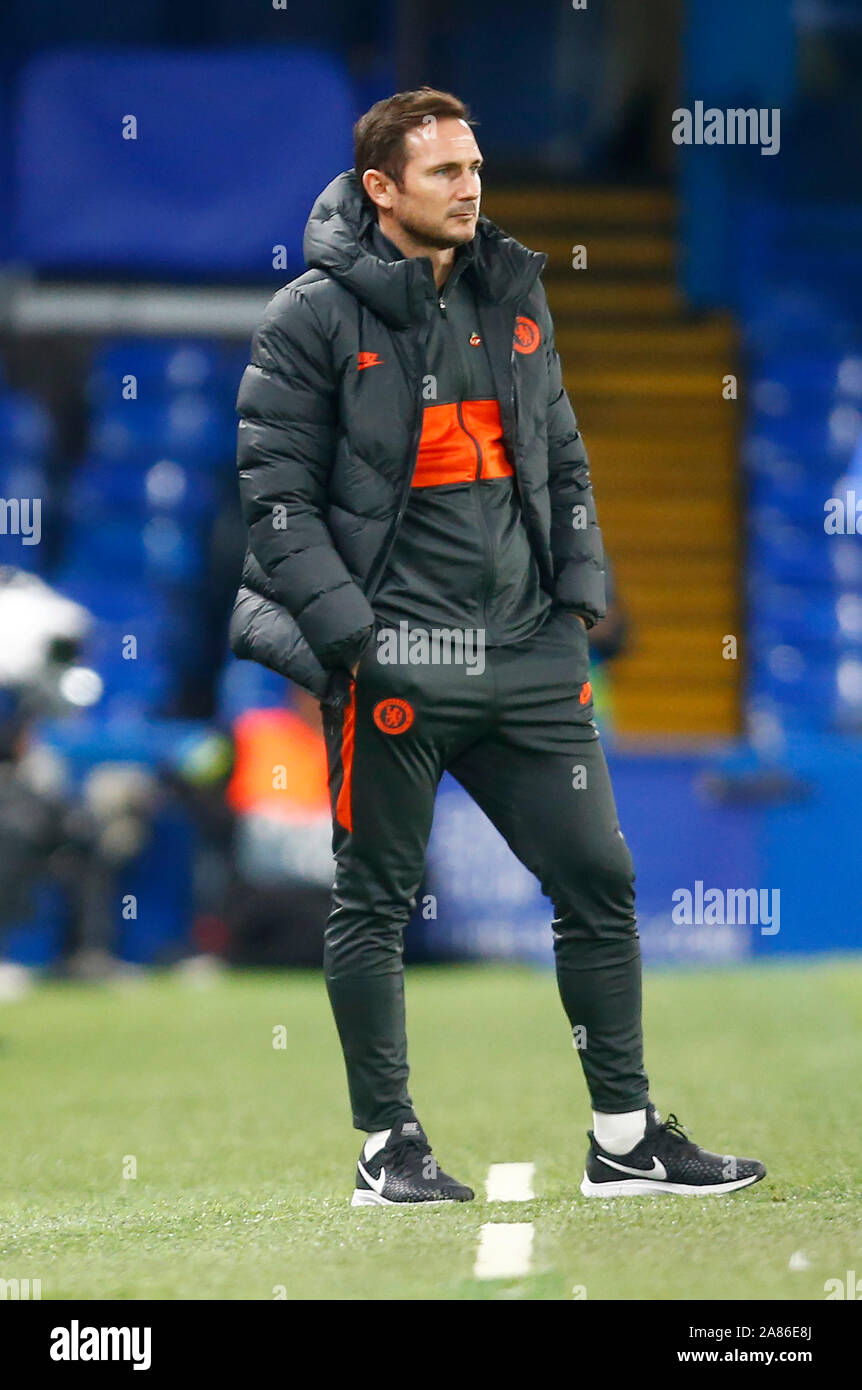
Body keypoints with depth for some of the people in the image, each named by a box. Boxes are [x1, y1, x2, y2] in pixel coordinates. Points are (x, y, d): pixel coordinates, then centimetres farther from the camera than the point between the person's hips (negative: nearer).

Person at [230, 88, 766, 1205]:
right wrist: (353, 635, -14)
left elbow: (563, 458, 20)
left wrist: (578, 595, 8)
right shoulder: (315, 317, -5)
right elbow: (278, 496, -7)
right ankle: (387, 1149, 12)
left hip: (526, 653, 5)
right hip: (390, 655, -5)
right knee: (374, 902, 2)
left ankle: (625, 1140, 12)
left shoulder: (515, 297, 13)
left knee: (598, 879, 4)